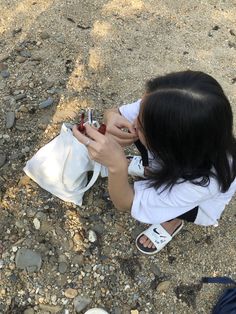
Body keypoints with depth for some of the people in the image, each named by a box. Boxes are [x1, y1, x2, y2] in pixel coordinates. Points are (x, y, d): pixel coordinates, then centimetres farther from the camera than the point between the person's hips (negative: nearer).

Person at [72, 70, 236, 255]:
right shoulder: (167, 117, -35)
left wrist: (117, 166, -55)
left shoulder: (203, 181, -44)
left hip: (197, 203, -4)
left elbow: (125, 204, -36)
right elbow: (114, 113, -20)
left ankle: (173, 221, 8)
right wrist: (113, 119, -44)